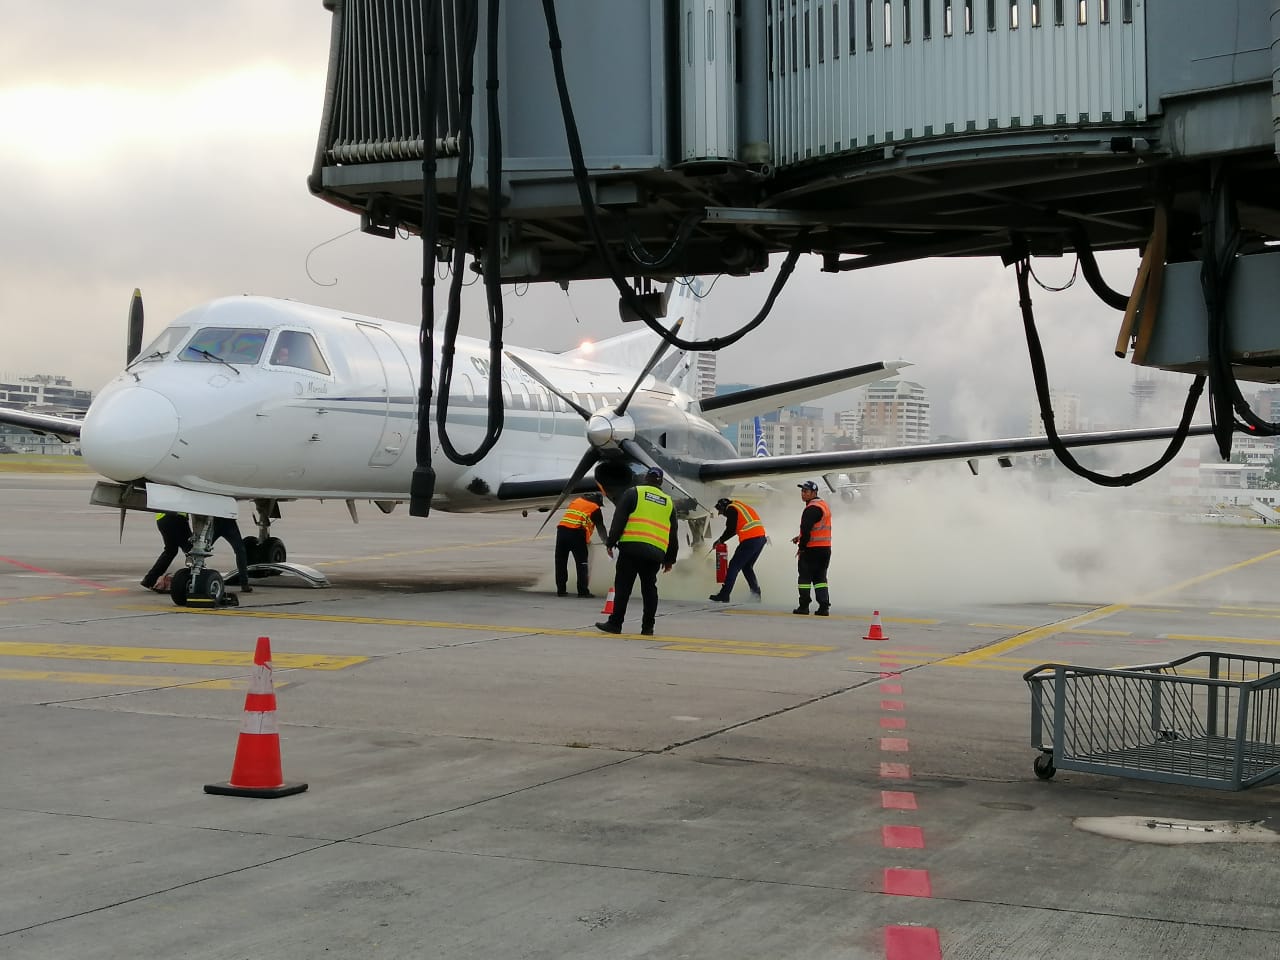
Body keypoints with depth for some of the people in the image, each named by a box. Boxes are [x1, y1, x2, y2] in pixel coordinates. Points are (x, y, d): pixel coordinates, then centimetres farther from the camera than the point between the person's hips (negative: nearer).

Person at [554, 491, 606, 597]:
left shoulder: (576, 501, 27)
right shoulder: (595, 509, 11)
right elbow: (601, 527, 18)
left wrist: (585, 539, 41)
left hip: (561, 530, 5)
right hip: (576, 533, -5)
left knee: (561, 562, 10)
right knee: (581, 563, 3)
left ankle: (561, 590, 13)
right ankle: (583, 591, 1)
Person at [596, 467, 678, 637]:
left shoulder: (633, 493, 7)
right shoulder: (668, 502, 20)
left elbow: (619, 519, -2)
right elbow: (673, 534, 21)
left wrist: (611, 542, 1)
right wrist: (670, 559, 25)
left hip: (631, 548, -4)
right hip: (656, 552, 4)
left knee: (623, 586, -2)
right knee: (649, 588, 10)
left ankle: (615, 623, -3)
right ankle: (647, 627, 8)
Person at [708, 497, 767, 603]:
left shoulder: (731, 509, -1)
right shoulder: (740, 506, 27)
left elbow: (731, 530, -7)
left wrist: (721, 540, 7)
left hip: (750, 541, -9)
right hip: (761, 538, 9)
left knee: (734, 566, -2)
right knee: (747, 566, 20)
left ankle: (724, 595, -2)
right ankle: (756, 593, 14)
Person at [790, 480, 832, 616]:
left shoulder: (812, 509, -17)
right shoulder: (823, 504, 15)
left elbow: (806, 529, -21)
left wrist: (801, 546, -10)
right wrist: (801, 537, 17)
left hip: (812, 549, -9)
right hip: (825, 548, 9)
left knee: (805, 576, 2)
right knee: (820, 577, 11)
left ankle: (804, 606, 3)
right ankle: (824, 607, 3)